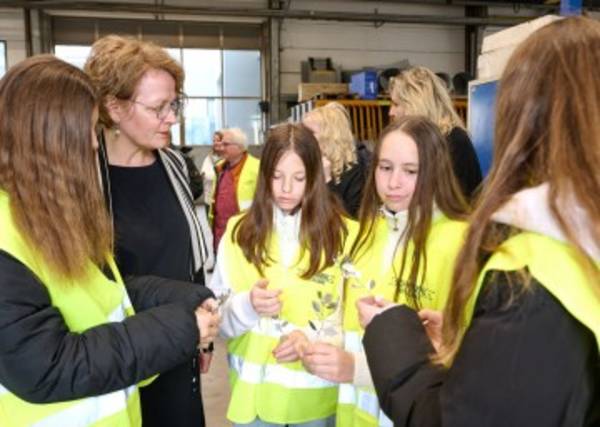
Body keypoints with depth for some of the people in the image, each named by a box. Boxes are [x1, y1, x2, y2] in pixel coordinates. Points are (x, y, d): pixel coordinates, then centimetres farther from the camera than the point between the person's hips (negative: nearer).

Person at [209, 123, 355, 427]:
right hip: (254, 389, 1)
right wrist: (247, 306, -21)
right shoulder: (239, 232, -2)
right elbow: (217, 315, -2)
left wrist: (313, 337, -21)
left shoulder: (339, 232, -4)